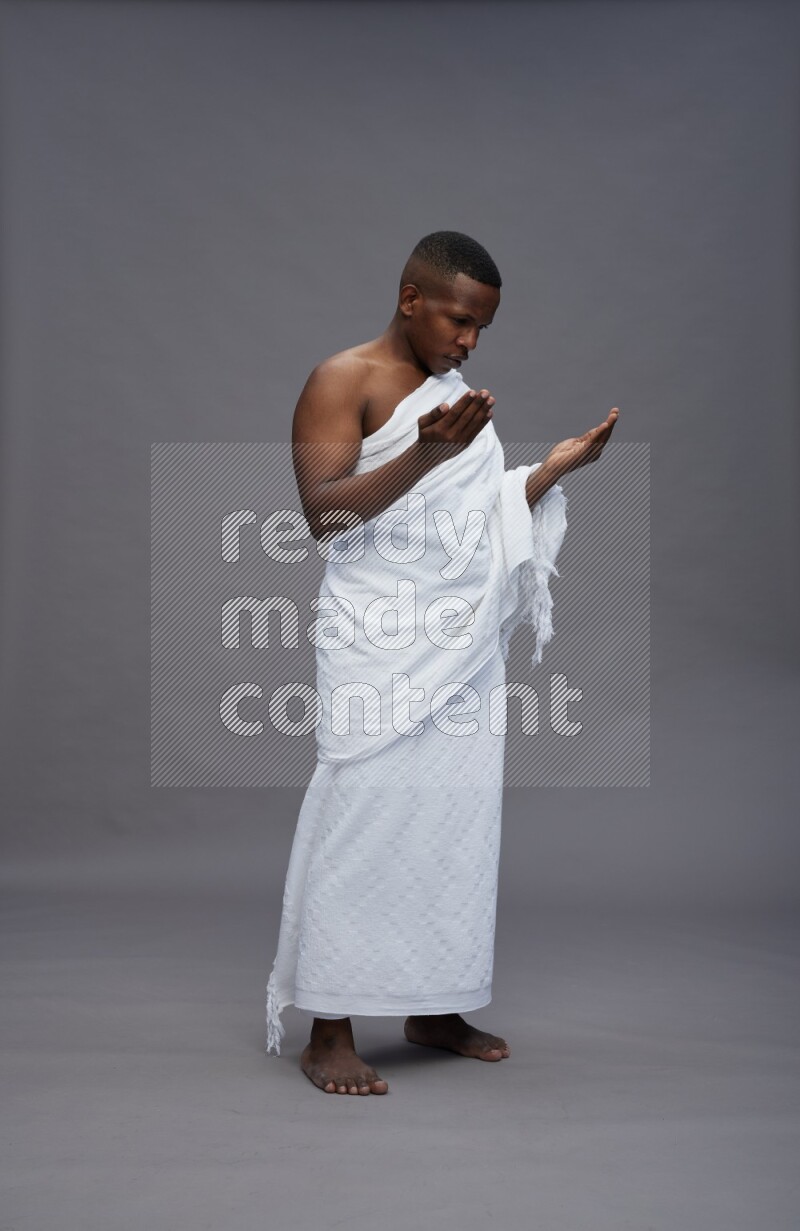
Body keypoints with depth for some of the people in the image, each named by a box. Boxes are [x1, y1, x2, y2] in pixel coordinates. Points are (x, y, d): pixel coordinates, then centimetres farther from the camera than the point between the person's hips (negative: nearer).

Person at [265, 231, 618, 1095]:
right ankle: (330, 1031, 1)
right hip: (379, 647, -7)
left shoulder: (459, 393, 18)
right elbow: (322, 512, -16)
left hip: (467, 643, 7)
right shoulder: (343, 381, -5)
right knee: (364, 820, -7)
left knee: (459, 817, 8)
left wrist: (555, 468, 8)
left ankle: (434, 1008, 20)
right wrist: (425, 454, -27)